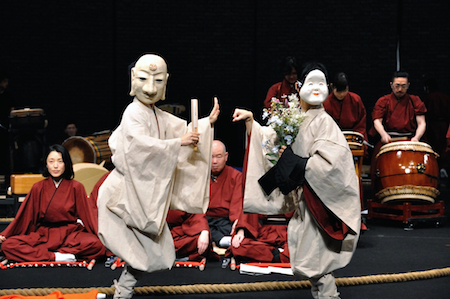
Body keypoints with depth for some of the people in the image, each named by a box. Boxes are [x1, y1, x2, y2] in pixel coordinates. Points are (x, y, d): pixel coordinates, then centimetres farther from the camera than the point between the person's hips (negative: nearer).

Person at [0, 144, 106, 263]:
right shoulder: (38, 188, 7)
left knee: (98, 245, -35)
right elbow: (24, 215, 9)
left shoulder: (76, 187, 3)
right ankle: (55, 256, -29)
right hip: (43, 234, 1)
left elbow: (89, 214, 0)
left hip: (70, 234, -1)